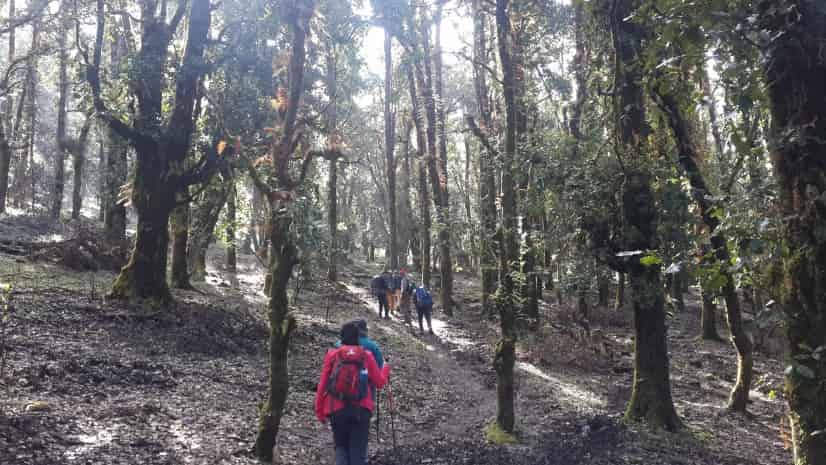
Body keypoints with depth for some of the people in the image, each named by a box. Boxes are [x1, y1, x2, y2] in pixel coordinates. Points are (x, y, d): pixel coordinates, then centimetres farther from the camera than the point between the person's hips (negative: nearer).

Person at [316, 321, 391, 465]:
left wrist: (319, 410, 8)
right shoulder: (366, 356, 0)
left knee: (341, 447, 18)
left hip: (337, 410, 0)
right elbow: (379, 382, 7)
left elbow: (322, 385, -1)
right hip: (361, 410, 0)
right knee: (358, 450, 8)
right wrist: (386, 369, 27)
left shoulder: (333, 355, -1)